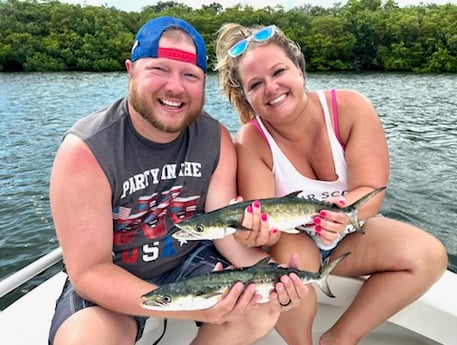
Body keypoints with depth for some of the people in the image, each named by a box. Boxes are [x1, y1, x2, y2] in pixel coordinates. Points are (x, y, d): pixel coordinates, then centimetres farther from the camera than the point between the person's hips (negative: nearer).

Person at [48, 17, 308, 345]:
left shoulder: (216, 139, -12)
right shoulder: (85, 150, -25)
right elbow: (90, 270, -24)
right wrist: (195, 308, -36)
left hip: (190, 260, 3)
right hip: (108, 280, -2)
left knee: (262, 307, -15)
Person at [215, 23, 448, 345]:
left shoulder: (351, 108, -19)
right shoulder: (250, 142, -22)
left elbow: (371, 191, -22)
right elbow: (264, 217, -27)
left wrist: (345, 212, -44)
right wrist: (258, 228, -50)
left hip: (352, 233, 3)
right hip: (291, 237, -2)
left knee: (429, 255, -16)